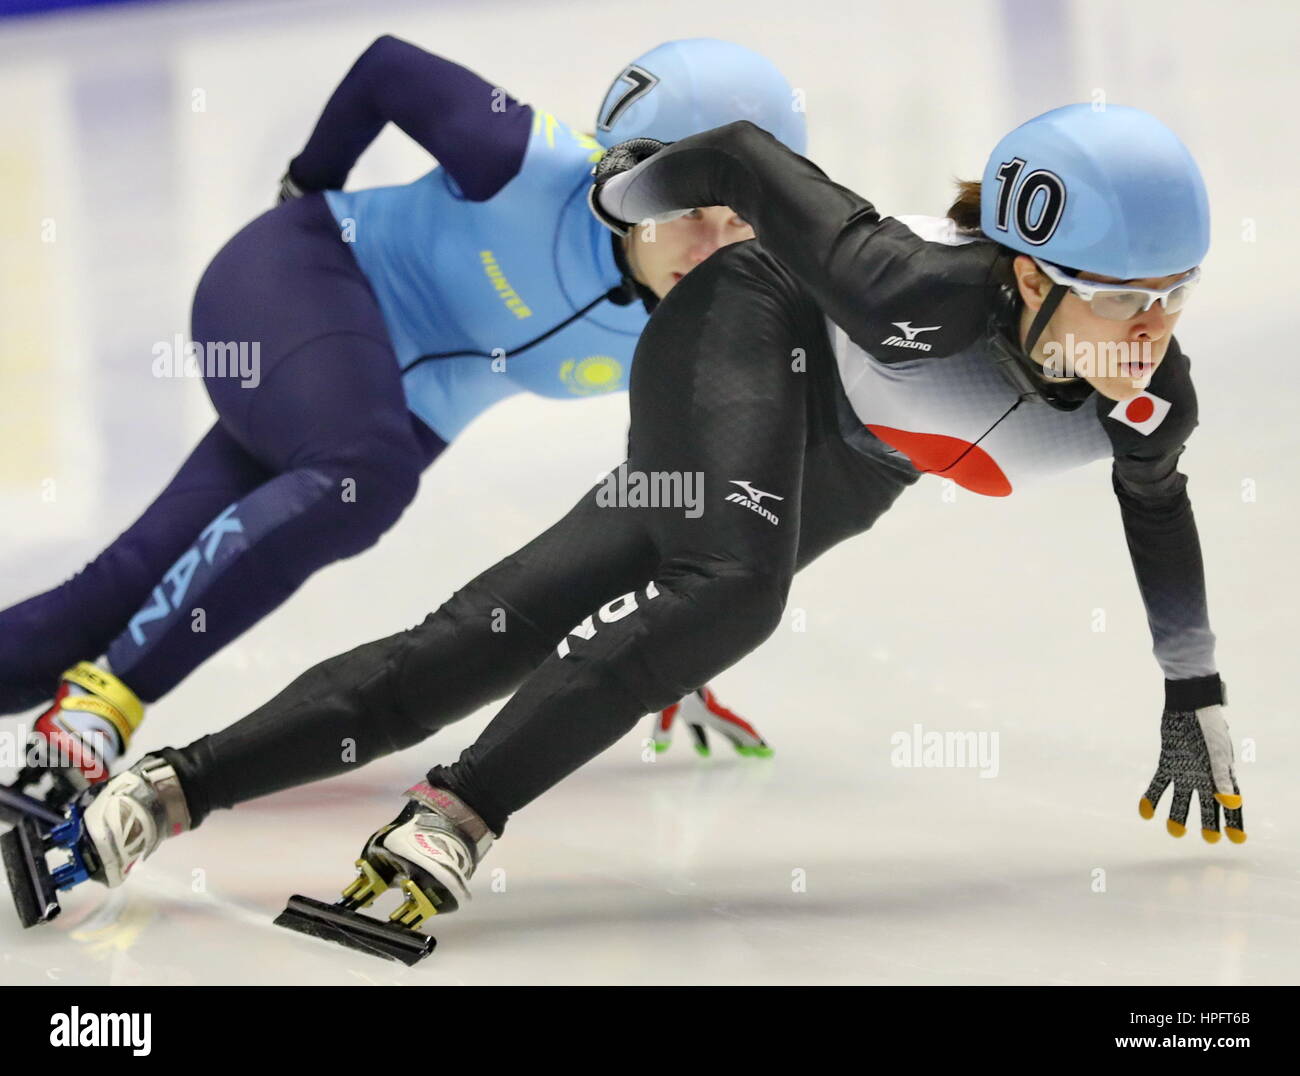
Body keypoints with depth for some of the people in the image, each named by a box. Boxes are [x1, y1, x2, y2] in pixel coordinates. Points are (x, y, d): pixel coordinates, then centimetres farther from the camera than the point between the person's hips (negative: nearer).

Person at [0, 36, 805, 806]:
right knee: (362, 478, -37)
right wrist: (310, 184, 8)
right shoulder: (534, 168, -26)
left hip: (406, 416, 6)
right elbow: (386, 66, -9)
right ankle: (97, 707, -32)